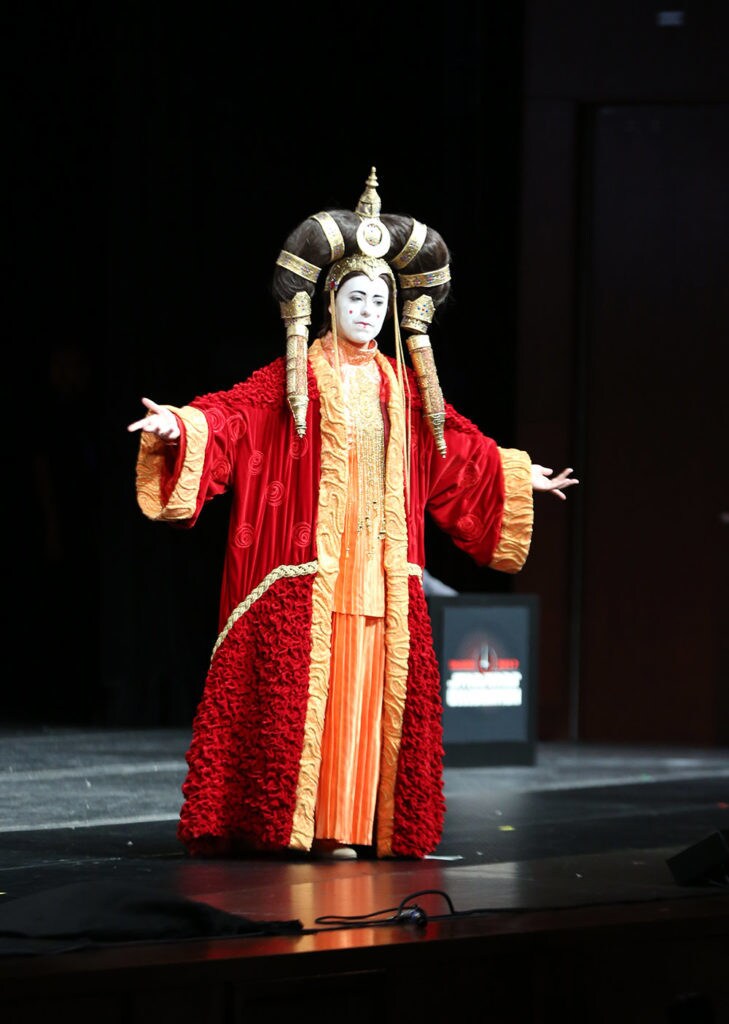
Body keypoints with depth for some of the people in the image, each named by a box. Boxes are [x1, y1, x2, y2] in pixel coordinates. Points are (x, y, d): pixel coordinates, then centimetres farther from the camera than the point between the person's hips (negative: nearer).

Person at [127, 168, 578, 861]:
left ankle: (350, 825, 5)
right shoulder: (295, 377, 1)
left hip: (379, 568, 4)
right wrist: (180, 425, -31)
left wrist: (521, 477, 34)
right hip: (308, 566, -4)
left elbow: (458, 444, 27)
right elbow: (234, 414, -13)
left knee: (369, 689, 1)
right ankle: (287, 824, -5)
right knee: (300, 688, -8)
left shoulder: (401, 385, 14)